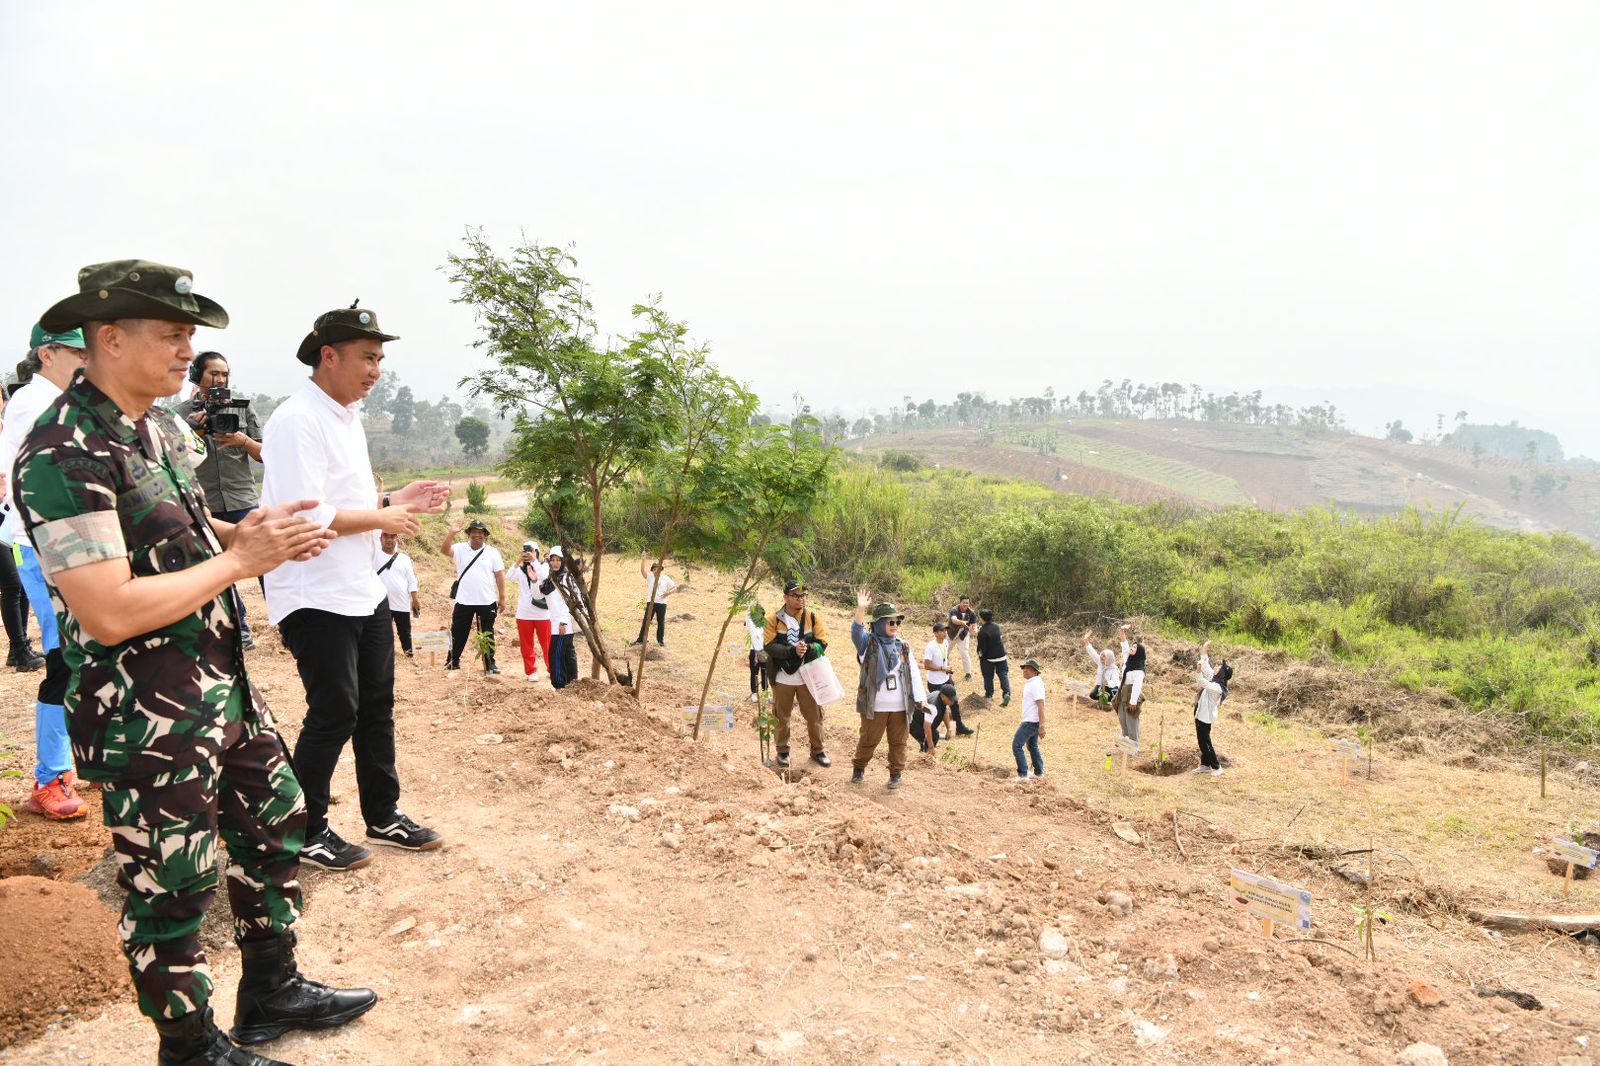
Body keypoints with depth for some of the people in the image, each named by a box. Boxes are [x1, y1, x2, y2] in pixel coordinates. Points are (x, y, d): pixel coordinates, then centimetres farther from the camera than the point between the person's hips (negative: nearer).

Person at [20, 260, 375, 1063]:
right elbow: (109, 612, -27)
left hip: (224, 689, 10)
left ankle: (272, 993, 39)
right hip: (148, 722, -9)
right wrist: (240, 559, -20)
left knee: (276, 823, 21)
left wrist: (247, 533, 2)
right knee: (170, 890, 8)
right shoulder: (64, 452, -22)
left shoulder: (152, 428, 8)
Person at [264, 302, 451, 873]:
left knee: (377, 704, 16)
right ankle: (307, 832, 18)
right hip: (315, 599, -10)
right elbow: (308, 515, -27)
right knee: (334, 713, 0)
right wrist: (382, 518, -17)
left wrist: (395, 500, 7)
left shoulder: (349, 418, 13)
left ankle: (383, 815, 30)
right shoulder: (297, 420, -19)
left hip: (363, 590, 10)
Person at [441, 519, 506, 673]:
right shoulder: (460, 549, 1)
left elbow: (500, 576, 0)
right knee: (458, 632, 10)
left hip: (487, 602, 0)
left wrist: (502, 598, -3)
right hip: (463, 601, 1)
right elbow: (444, 550, -18)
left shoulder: (492, 552, -1)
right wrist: (452, 533, -30)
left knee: (487, 634, 9)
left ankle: (490, 663, 18)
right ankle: (453, 660, 24)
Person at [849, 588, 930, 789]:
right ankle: (859, 769, 30)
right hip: (874, 705, -3)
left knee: (898, 742, 11)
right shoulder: (868, 644, -4)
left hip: (900, 706, 3)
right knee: (868, 740, 9)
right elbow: (857, 632, -26)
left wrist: (921, 698, -1)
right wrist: (860, 610, -41)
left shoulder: (903, 648, 7)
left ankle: (896, 773, 26)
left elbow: (914, 674, 6)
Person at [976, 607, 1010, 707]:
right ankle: (1006, 693, -6)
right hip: (1001, 656, 4)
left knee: (988, 677, 13)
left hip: (989, 658, -4)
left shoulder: (982, 632, -21)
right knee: (1003, 675, 8)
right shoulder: (996, 626, -3)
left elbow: (982, 648, -19)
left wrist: (980, 655, 1)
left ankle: (989, 695, 23)